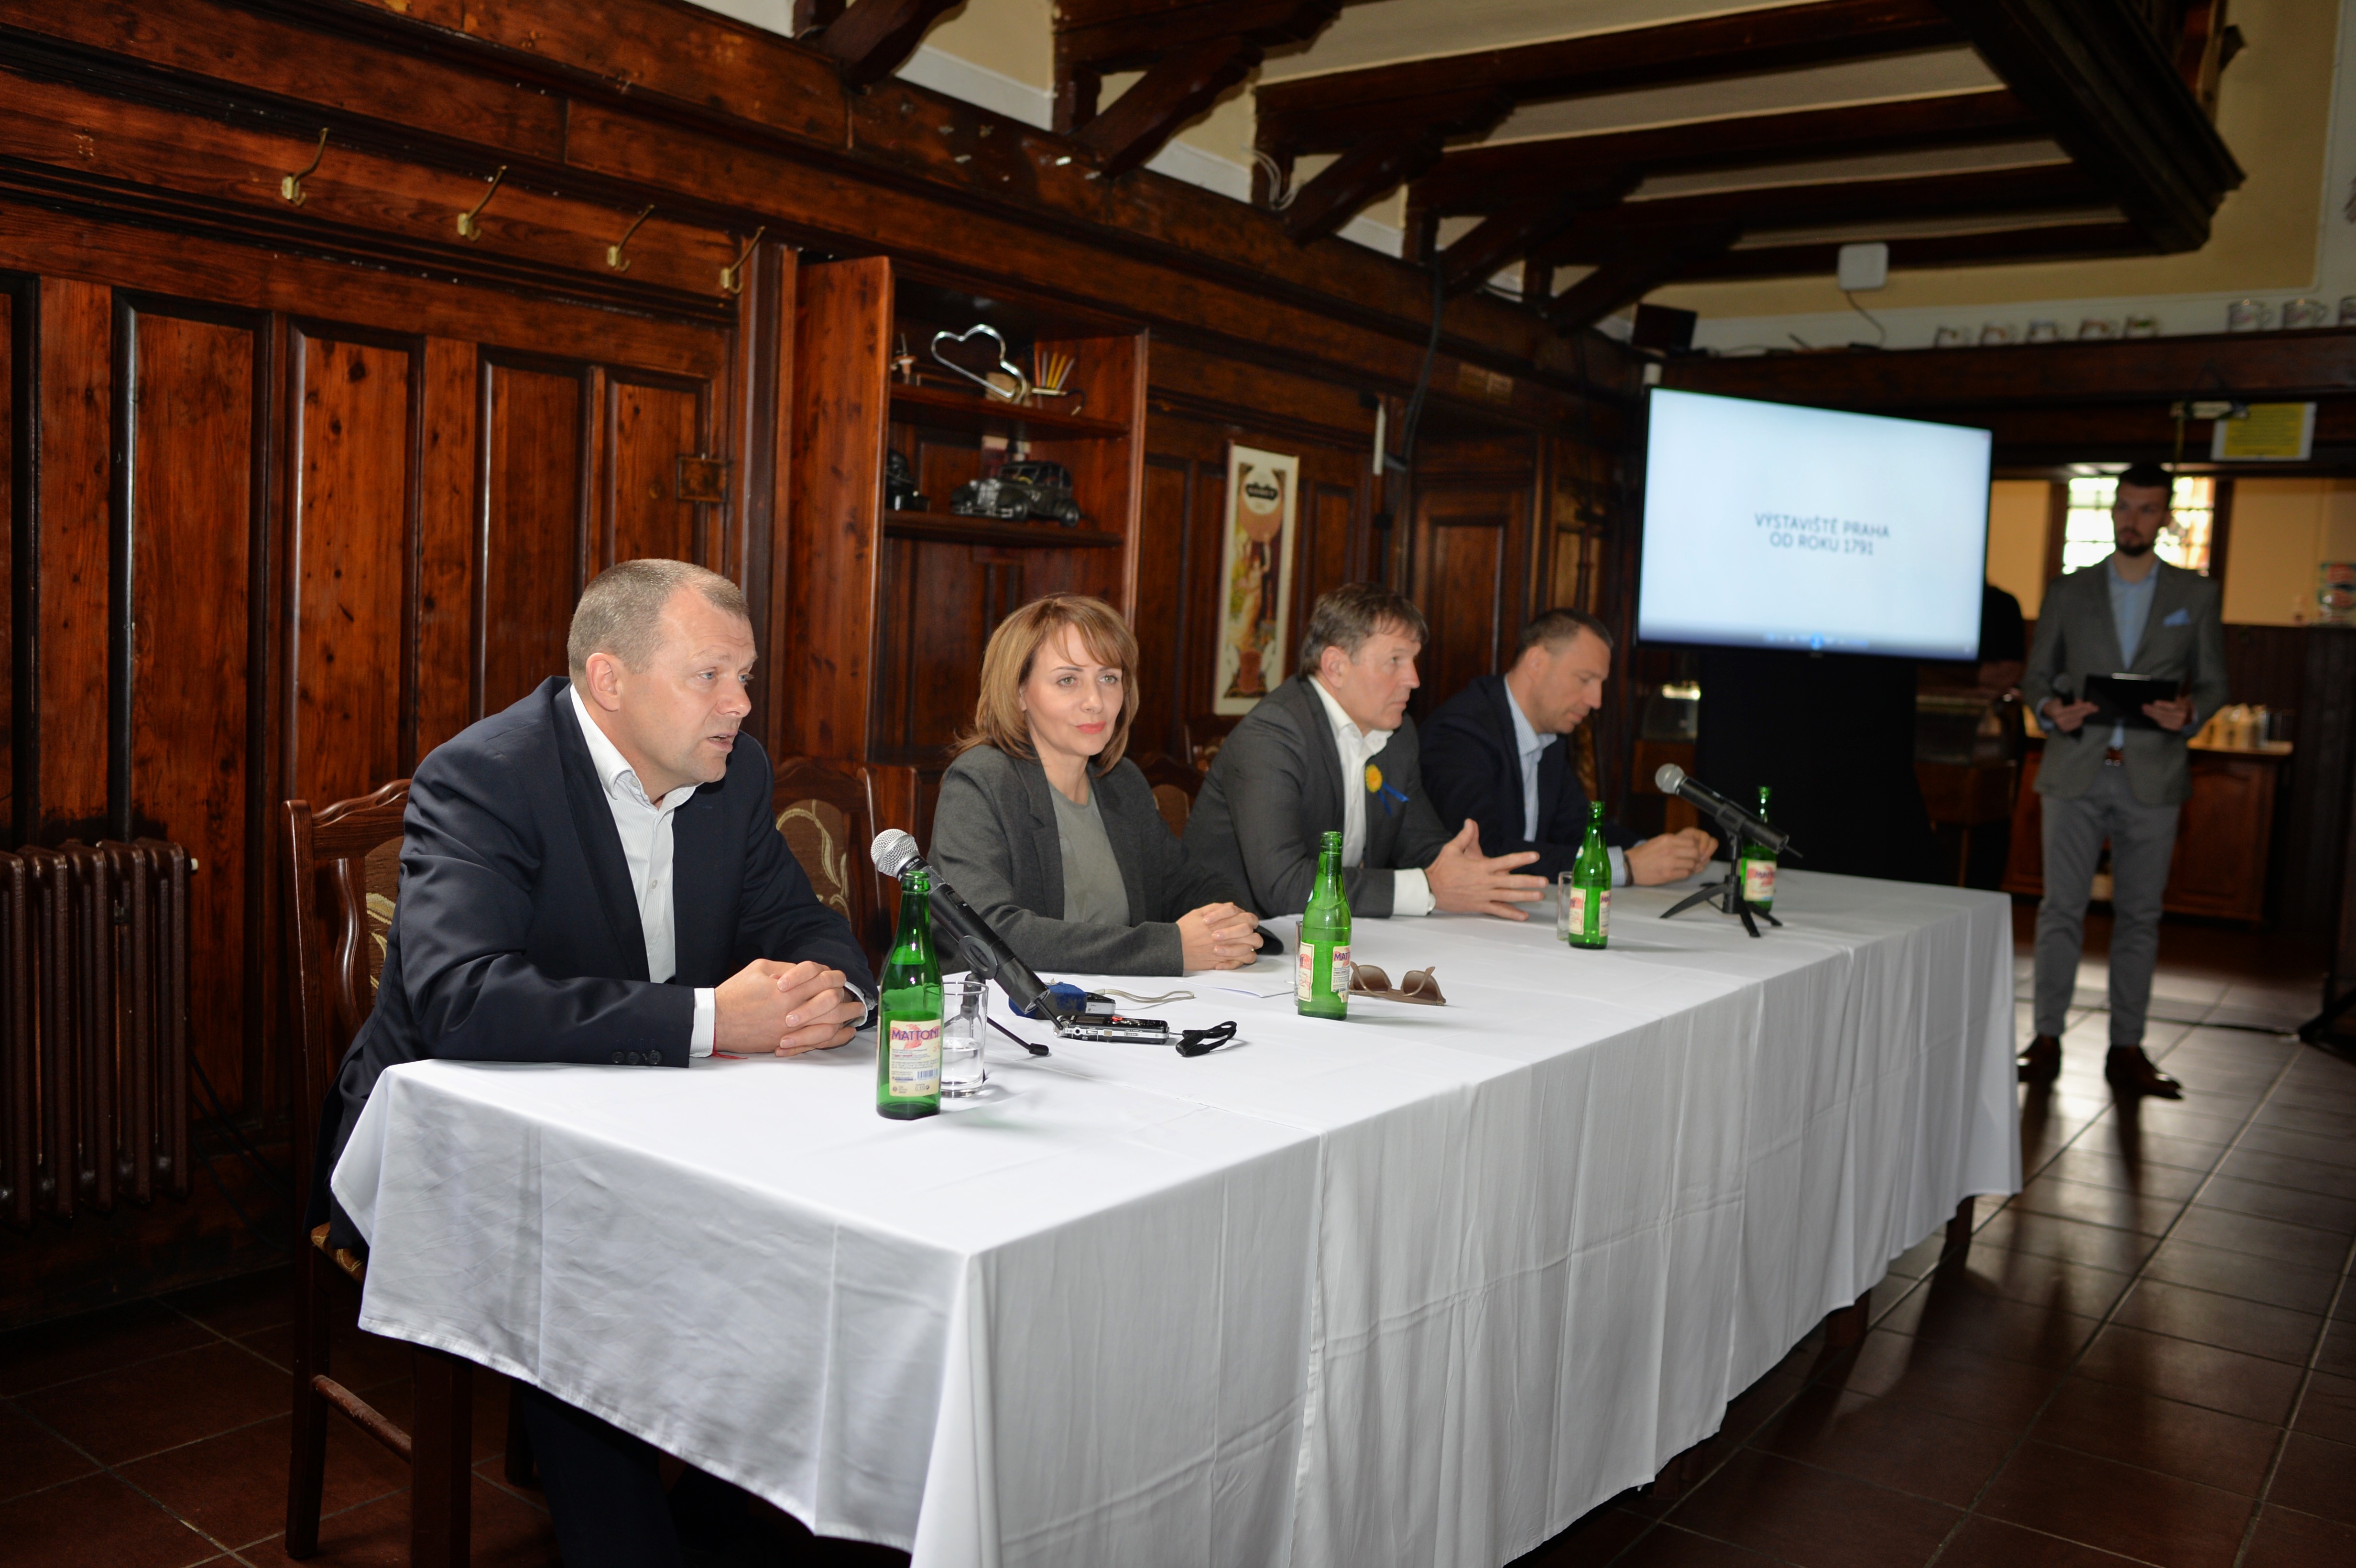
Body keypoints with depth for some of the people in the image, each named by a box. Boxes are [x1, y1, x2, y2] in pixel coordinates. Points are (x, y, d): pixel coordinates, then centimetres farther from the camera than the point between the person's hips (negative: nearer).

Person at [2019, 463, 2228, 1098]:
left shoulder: (2196, 595, 10)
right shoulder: (2068, 592, 10)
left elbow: (2213, 683, 10)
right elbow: (2036, 675, 11)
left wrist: (2189, 712, -12)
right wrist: (2050, 708, -11)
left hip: (2151, 777, 0)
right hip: (2075, 772, 0)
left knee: (2139, 916, 4)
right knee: (2061, 908, -1)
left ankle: (2127, 1049, 11)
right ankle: (2047, 1040, 6)